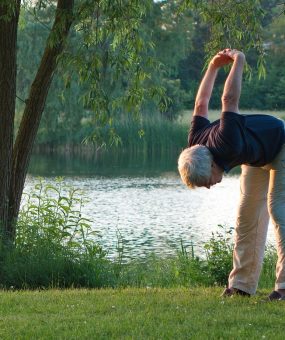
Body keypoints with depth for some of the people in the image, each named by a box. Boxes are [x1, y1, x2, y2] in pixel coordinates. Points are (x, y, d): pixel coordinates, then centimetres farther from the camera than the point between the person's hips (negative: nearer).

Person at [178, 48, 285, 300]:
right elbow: (201, 105, -6)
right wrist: (214, 66, 1)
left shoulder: (226, 145, -43)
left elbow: (229, 100, -40)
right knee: (247, 215, 2)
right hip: (256, 158, 7)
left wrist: (238, 62, -29)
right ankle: (242, 284, 1)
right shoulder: (195, 144, -20)